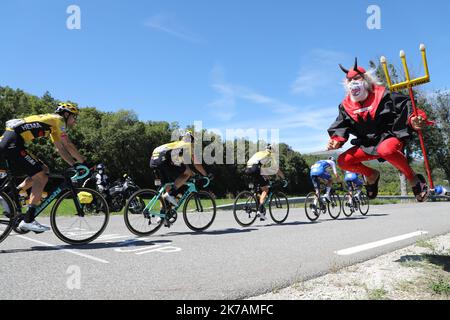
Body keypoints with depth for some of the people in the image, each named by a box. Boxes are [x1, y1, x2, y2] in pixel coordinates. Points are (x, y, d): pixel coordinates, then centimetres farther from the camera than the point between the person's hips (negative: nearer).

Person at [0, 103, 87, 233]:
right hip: (12, 144, -10)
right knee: (41, 177, -9)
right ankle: (28, 220, -10)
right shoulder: (58, 119, -3)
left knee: (43, 170, 14)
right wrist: (84, 162, -3)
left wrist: (74, 165, 16)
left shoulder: (52, 122, 25)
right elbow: (69, 146, -10)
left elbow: (61, 148, 22)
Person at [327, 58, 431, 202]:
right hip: (368, 145, 5)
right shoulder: (346, 105, 2)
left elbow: (405, 105, -13)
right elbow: (342, 126, 3)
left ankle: (413, 178, -16)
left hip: (391, 136, -5)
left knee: (385, 150, -42)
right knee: (343, 161, -10)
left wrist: (413, 120, -32)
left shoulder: (382, 95, -9)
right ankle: (372, 175, 18)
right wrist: (337, 140, -16)